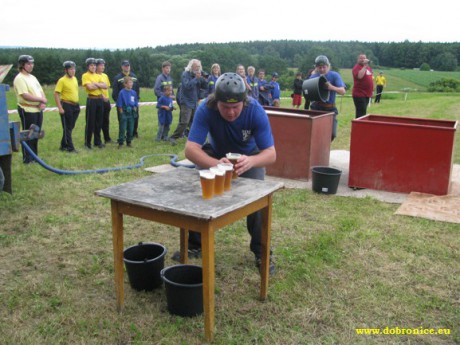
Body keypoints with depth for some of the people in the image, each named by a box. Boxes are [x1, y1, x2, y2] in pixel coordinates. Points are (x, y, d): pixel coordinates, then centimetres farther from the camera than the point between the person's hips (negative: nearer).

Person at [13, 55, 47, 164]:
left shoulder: (32, 77, 15)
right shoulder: (19, 78, -12)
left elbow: (41, 92, 12)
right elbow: (26, 96, -22)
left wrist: (43, 103, -8)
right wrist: (41, 99, -13)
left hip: (38, 110, 8)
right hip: (27, 111, -8)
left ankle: (34, 156, 24)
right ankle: (27, 158, 8)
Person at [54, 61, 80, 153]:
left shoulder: (75, 79, 10)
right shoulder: (62, 80, -12)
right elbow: (56, 94, -14)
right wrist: (60, 108, -20)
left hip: (75, 106, 7)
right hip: (67, 106, -7)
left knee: (71, 127, 13)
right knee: (67, 128, 0)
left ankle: (64, 145, 25)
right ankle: (70, 148, 4)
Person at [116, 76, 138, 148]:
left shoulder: (133, 92, 5)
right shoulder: (122, 92, -8)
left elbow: (136, 103, 12)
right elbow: (119, 104, -7)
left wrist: (134, 111, 6)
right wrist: (121, 113, -9)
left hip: (131, 113, 5)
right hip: (124, 112, -4)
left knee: (131, 129, 10)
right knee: (122, 128, -2)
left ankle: (129, 142, 21)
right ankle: (120, 143, 4)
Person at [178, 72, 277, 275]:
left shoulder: (256, 111, -32)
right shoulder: (206, 110, -32)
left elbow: (271, 153, -33)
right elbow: (190, 149, -38)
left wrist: (251, 161, -57)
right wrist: (215, 164, -59)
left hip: (250, 156, -1)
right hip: (215, 155, 1)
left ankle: (261, 252, 1)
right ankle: (194, 244, 8)